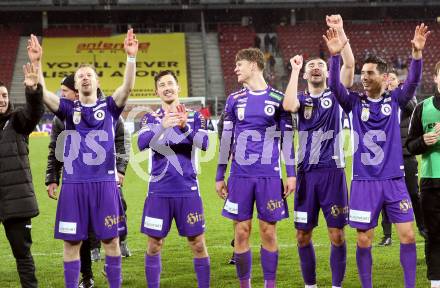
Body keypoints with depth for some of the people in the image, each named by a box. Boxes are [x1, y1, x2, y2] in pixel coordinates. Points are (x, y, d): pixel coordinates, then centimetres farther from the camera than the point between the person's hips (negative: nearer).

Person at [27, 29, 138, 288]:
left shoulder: (109, 107, 7)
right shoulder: (69, 109, 8)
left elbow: (127, 87, -9)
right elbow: (42, 94, -7)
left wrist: (131, 58, -24)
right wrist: (36, 63, -21)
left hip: (105, 182, -1)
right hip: (73, 184, 1)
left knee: (111, 240, 4)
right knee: (72, 242, 4)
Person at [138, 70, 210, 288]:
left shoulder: (194, 116, 5)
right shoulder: (151, 118, 5)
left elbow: (204, 144, -12)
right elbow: (142, 143, -15)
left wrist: (184, 127, -31)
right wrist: (162, 126, -34)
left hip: (188, 190, 0)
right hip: (159, 191, 0)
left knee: (197, 244, 2)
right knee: (154, 245, 4)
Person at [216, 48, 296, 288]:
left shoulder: (278, 98, 2)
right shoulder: (234, 99, 9)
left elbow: (287, 137, 4)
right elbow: (227, 138, 11)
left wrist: (291, 174, -1)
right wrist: (220, 176, 9)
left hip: (269, 176, -2)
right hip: (240, 175, 2)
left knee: (268, 233, 2)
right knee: (242, 233, 2)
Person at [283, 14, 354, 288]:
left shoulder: (336, 94, 6)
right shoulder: (301, 99, 9)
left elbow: (350, 64, -10)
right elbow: (288, 106, -17)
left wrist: (340, 32, -20)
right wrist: (294, 70, -9)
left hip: (333, 171, -2)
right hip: (307, 172, 2)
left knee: (337, 234, -2)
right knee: (303, 235, 5)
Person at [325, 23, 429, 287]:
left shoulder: (395, 100, 3)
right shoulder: (355, 102, 2)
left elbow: (413, 81, -12)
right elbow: (335, 86, -13)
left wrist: (417, 53, -29)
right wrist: (336, 55, -29)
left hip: (394, 180, 0)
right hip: (364, 182, 0)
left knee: (408, 235, -2)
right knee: (364, 240, 2)